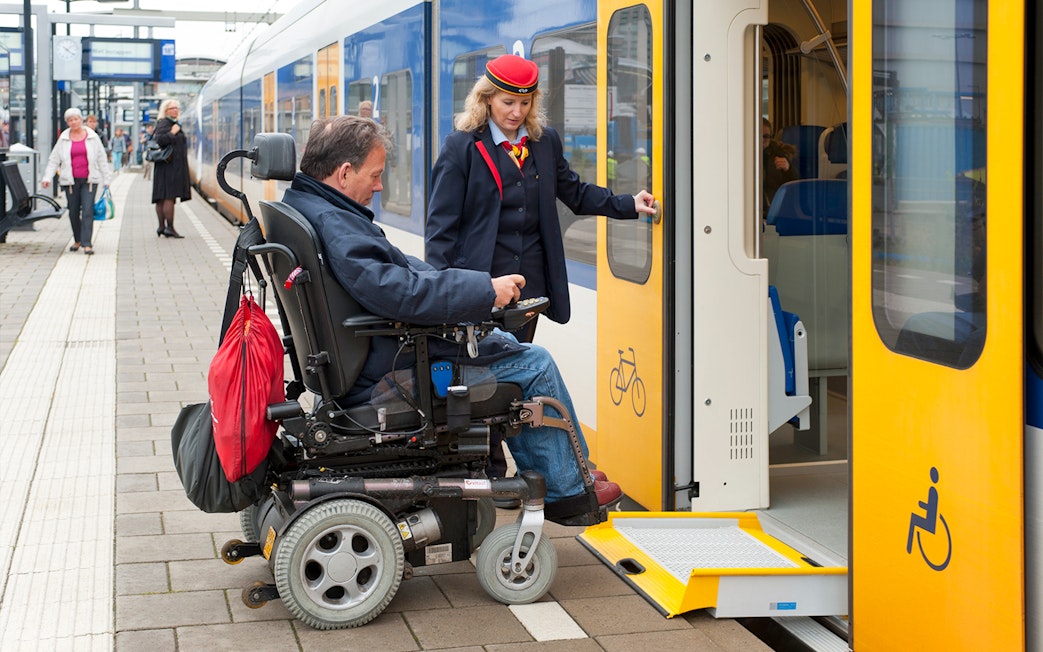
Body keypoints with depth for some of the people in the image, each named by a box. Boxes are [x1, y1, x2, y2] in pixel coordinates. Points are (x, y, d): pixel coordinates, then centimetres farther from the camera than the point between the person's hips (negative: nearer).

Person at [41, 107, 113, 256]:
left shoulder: (92, 137, 6)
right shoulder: (64, 139, 7)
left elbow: (102, 159, 9)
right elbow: (54, 159, 8)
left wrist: (106, 179, 7)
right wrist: (47, 177, -2)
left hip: (89, 180, -2)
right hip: (70, 181, 2)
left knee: (88, 211, -12)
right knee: (73, 212, 7)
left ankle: (86, 243, -14)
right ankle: (77, 240, 24)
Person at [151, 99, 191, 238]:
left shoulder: (174, 124, 21)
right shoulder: (164, 124, -9)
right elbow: (159, 140, -23)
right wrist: (172, 133, -16)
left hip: (176, 167, 10)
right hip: (168, 167, -10)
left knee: (162, 198, 9)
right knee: (169, 197, -12)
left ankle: (162, 227, 10)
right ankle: (169, 228, -14)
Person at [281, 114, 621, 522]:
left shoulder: (298, 205, 7)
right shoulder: (331, 225, -28)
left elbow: (386, 268, 15)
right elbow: (400, 293, -35)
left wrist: (471, 282, 8)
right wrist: (486, 290, -24)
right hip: (386, 372, -11)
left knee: (504, 342, 26)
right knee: (535, 364, 0)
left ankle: (538, 476, 31)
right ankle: (565, 490, 16)